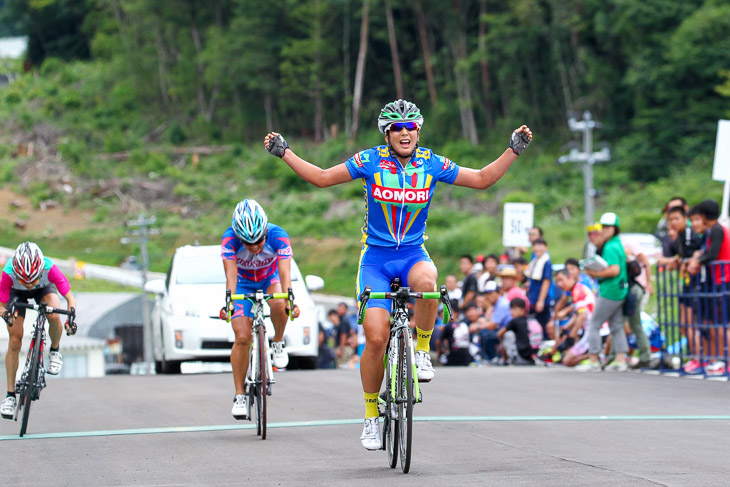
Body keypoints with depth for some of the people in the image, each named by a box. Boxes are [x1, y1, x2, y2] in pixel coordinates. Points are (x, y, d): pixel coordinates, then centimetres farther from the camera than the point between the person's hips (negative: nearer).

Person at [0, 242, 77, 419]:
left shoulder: (50, 269, -40)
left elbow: (70, 298, -32)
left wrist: (71, 317, -50)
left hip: (44, 289, 0)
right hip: (17, 293, 0)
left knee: (54, 316, -31)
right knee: (15, 342, -10)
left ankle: (55, 352, 0)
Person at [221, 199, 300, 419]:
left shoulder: (278, 236, -33)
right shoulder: (230, 239, -33)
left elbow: (285, 273, -41)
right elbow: (231, 276, -39)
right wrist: (229, 304, -56)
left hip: (270, 278, 0)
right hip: (244, 283, 0)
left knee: (278, 304, -36)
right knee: (242, 337, -13)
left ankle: (278, 343, -5)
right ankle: (239, 395, 0)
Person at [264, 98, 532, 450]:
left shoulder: (431, 164, -2)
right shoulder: (370, 161, -6)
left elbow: (482, 179, 6)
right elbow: (321, 177, 0)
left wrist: (514, 149, -3)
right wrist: (283, 152, -8)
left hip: (413, 254, 1)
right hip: (376, 256, -1)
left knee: (425, 282, -38)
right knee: (376, 339, -13)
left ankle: (421, 350, -14)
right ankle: (371, 415, 4)